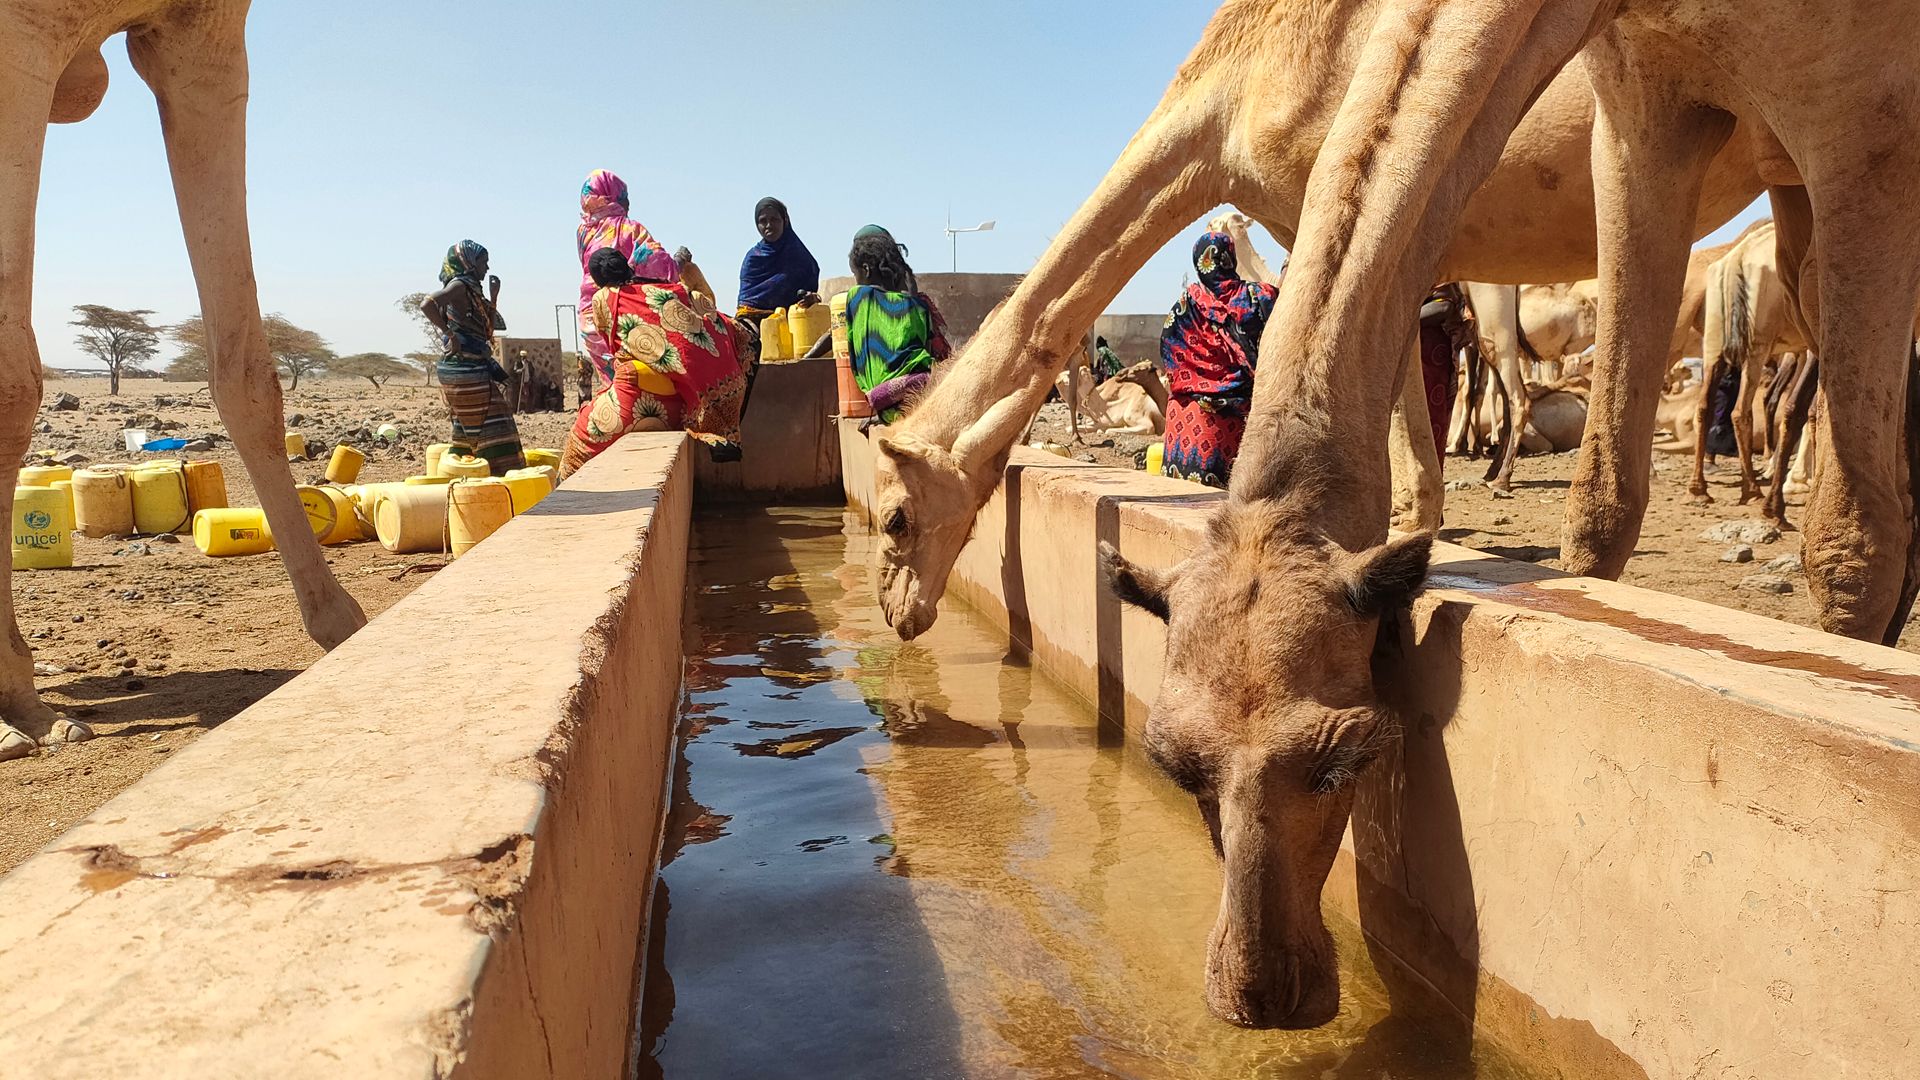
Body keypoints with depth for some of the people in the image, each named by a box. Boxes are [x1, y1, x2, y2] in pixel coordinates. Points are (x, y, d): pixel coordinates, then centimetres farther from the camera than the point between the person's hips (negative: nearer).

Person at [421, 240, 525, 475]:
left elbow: (490, 328, 23)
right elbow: (428, 305, -25)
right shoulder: (459, 285, -9)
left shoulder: (471, 289, 18)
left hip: (474, 370, 10)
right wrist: (450, 335, -21)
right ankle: (500, 475, -8)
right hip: (466, 370, -10)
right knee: (488, 427, -9)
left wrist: (493, 296, 16)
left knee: (467, 429, 15)